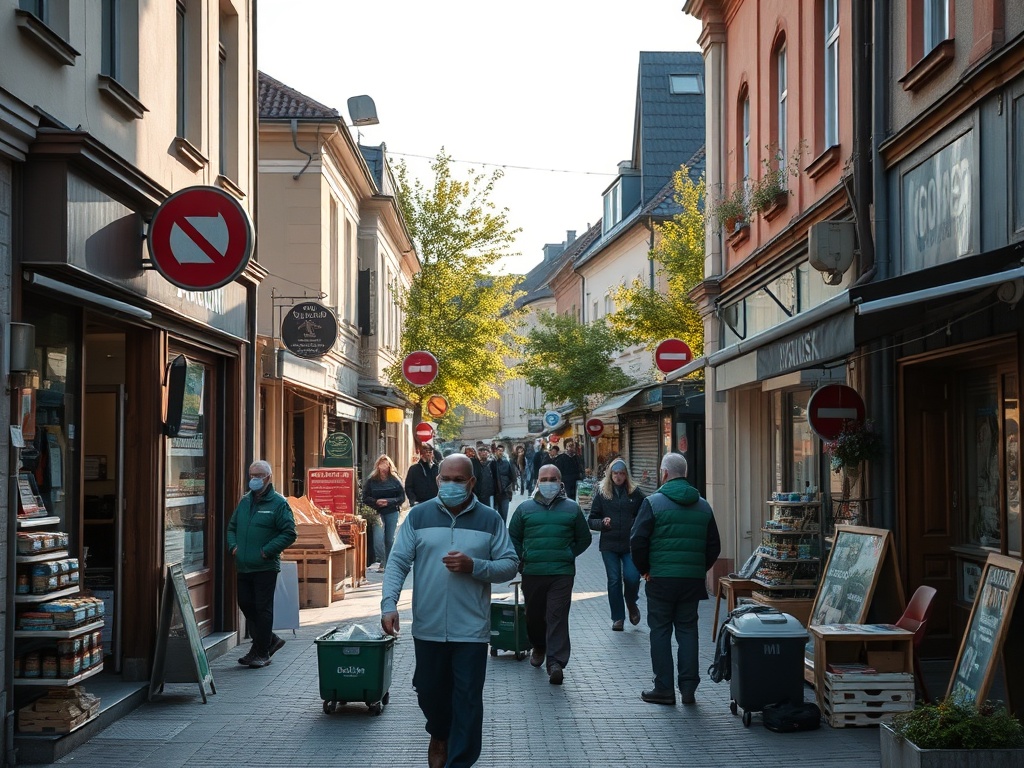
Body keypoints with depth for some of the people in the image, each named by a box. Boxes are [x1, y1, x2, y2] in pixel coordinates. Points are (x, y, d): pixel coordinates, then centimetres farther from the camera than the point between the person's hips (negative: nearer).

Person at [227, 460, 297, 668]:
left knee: (263, 608, -1)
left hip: (265, 567, -7)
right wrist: (233, 546, 6)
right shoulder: (245, 501, 14)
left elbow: (289, 533, -12)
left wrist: (268, 551, -16)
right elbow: (232, 526, 23)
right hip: (243, 566, 7)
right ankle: (270, 640, 28)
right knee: (246, 605, 11)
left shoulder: (278, 503, -7)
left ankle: (262, 653, 7)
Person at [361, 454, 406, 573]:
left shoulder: (394, 480, 0)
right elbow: (365, 498, 1)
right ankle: (382, 563, 1)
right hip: (377, 513, 0)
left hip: (392, 512, 0)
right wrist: (376, 502, -17)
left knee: (390, 540, 1)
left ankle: (388, 564, 11)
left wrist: (389, 501, -14)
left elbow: (402, 497, 1)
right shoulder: (371, 480, 0)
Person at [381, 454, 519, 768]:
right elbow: (398, 562, -1)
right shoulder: (419, 515, 2)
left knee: (467, 700, -1)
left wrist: (474, 566, -16)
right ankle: (439, 736, 45)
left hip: (471, 630, -2)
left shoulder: (490, 519, 2)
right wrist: (389, 603, -14)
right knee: (429, 691, 17)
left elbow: (510, 565, 1)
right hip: (428, 627, 2)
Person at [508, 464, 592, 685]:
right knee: (534, 615, 11)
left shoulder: (572, 509, 9)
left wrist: (568, 555, 3)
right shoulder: (525, 508, 9)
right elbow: (513, 537, 15)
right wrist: (523, 559, 3)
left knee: (557, 617, -9)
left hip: (562, 573, -2)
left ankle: (555, 662, -11)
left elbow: (584, 538, 15)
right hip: (532, 573, 2)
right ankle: (539, 647, 37)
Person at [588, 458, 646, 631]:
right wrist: (602, 523, -12)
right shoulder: (602, 494, 4)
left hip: (631, 545, -1)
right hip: (609, 545, 1)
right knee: (614, 581, 3)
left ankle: (631, 603, 21)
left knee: (632, 577, -12)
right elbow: (591, 520, 7)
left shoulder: (635, 493, 2)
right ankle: (618, 618, 15)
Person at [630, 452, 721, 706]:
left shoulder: (653, 502, -7)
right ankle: (688, 688, 9)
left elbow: (637, 541, -10)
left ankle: (664, 689, 6)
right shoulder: (703, 506, 8)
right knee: (688, 630, 11)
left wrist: (644, 569, 4)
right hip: (693, 580, 4)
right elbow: (714, 546, 11)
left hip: (661, 579, -4)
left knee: (660, 631, 5)